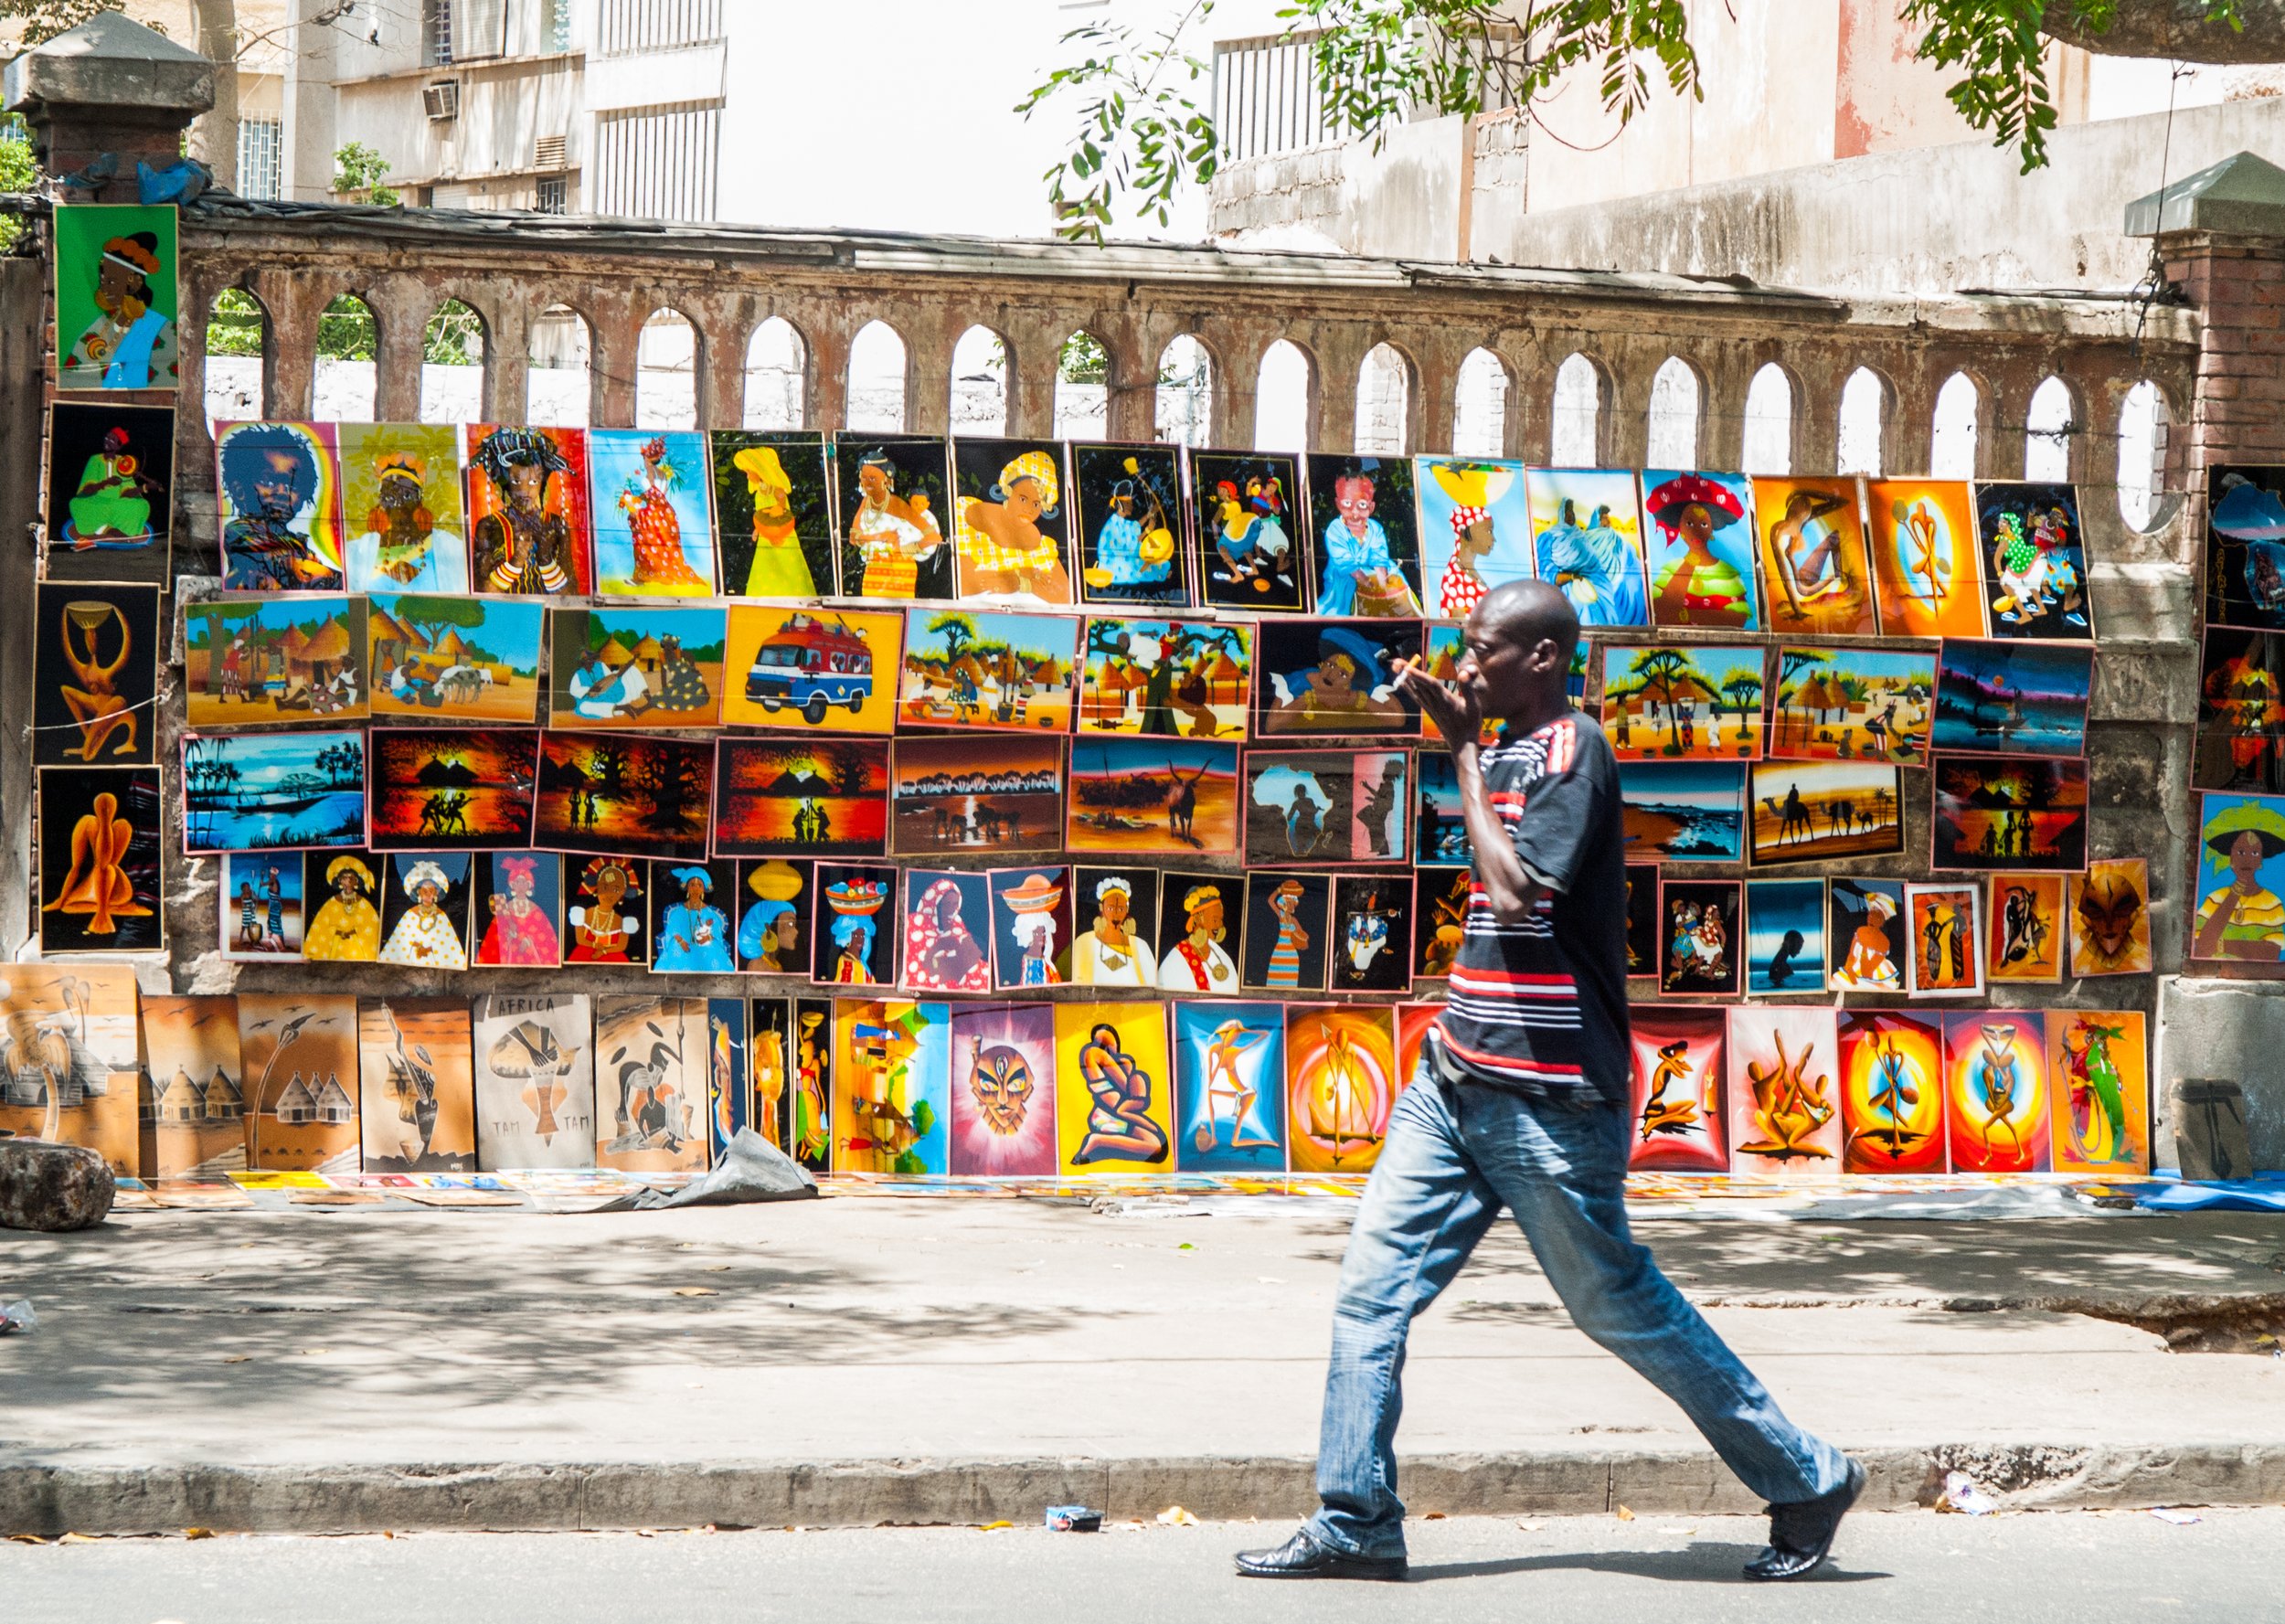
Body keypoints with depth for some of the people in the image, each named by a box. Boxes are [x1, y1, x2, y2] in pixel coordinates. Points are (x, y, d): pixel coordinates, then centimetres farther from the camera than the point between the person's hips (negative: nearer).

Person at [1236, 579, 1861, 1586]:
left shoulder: (1572, 751, -13)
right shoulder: (1511, 753, 15)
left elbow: (1520, 891, -26)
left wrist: (1465, 756, -18)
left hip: (1545, 1098, -9)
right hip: (1458, 1078, 9)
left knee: (1618, 1305, 1)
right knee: (1373, 1285, 1)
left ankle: (1805, 1481, 15)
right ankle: (1355, 1524, 6)